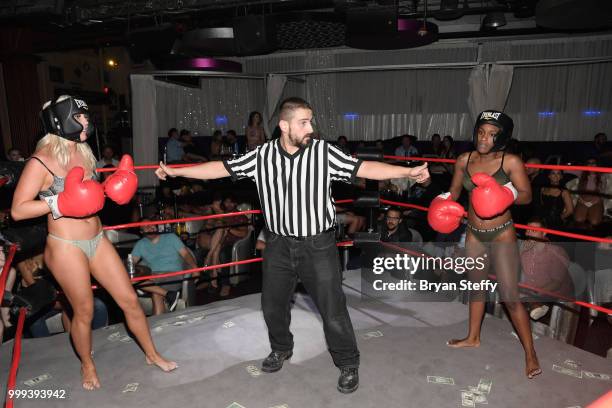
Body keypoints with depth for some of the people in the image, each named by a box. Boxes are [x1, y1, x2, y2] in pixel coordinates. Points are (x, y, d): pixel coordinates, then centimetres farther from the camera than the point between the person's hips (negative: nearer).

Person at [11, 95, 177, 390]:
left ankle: (152, 354, 28)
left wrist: (111, 188, 3)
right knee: (84, 311, 9)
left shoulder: (83, 153, 8)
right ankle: (87, 365, 37)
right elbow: (17, 210, -14)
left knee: (129, 300, 9)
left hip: (97, 240, 6)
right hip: (66, 246, -6)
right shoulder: (42, 161, -14)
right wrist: (59, 203, -24)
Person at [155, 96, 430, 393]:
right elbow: (222, 168, 1)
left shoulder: (324, 152, -10)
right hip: (279, 245, 3)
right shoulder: (262, 156, -4)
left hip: (318, 245, -3)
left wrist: (407, 171, -24)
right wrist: (176, 171, 3)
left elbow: (363, 168, -14)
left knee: (333, 309, 4)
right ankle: (281, 349, 47)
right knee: (272, 304, 19)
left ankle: (348, 364, 28)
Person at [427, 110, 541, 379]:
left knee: (510, 296, -4)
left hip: (502, 234, -4)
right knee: (476, 286, 20)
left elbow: (527, 195, -11)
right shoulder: (464, 160, -1)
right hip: (474, 234, 5)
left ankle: (530, 354, 15)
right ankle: (473, 337, 39)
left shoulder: (511, 162, -13)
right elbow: (453, 192, 10)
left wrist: (506, 194, -30)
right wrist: (443, 205, -10)